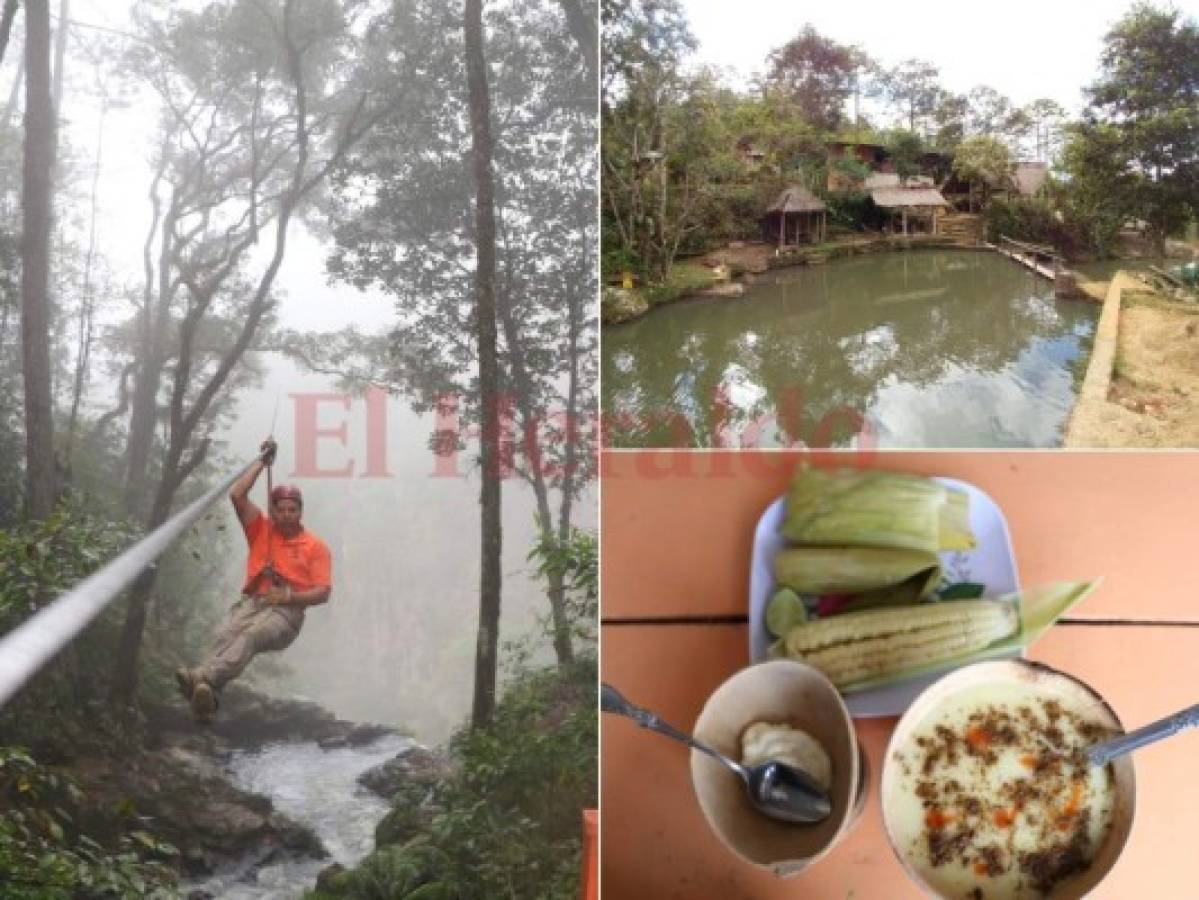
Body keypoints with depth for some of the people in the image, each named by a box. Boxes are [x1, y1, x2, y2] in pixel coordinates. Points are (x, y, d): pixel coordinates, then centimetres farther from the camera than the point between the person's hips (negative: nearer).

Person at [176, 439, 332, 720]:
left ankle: (202, 678, -63)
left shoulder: (315, 546, 9)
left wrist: (289, 596, -15)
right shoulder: (261, 529, 19)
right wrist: (262, 461, 12)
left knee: (251, 636, -37)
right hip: (252, 602, 2)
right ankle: (208, 692, -62)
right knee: (227, 635, -35)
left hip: (287, 612, -2)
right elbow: (237, 495, 9)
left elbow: (323, 592, 1)